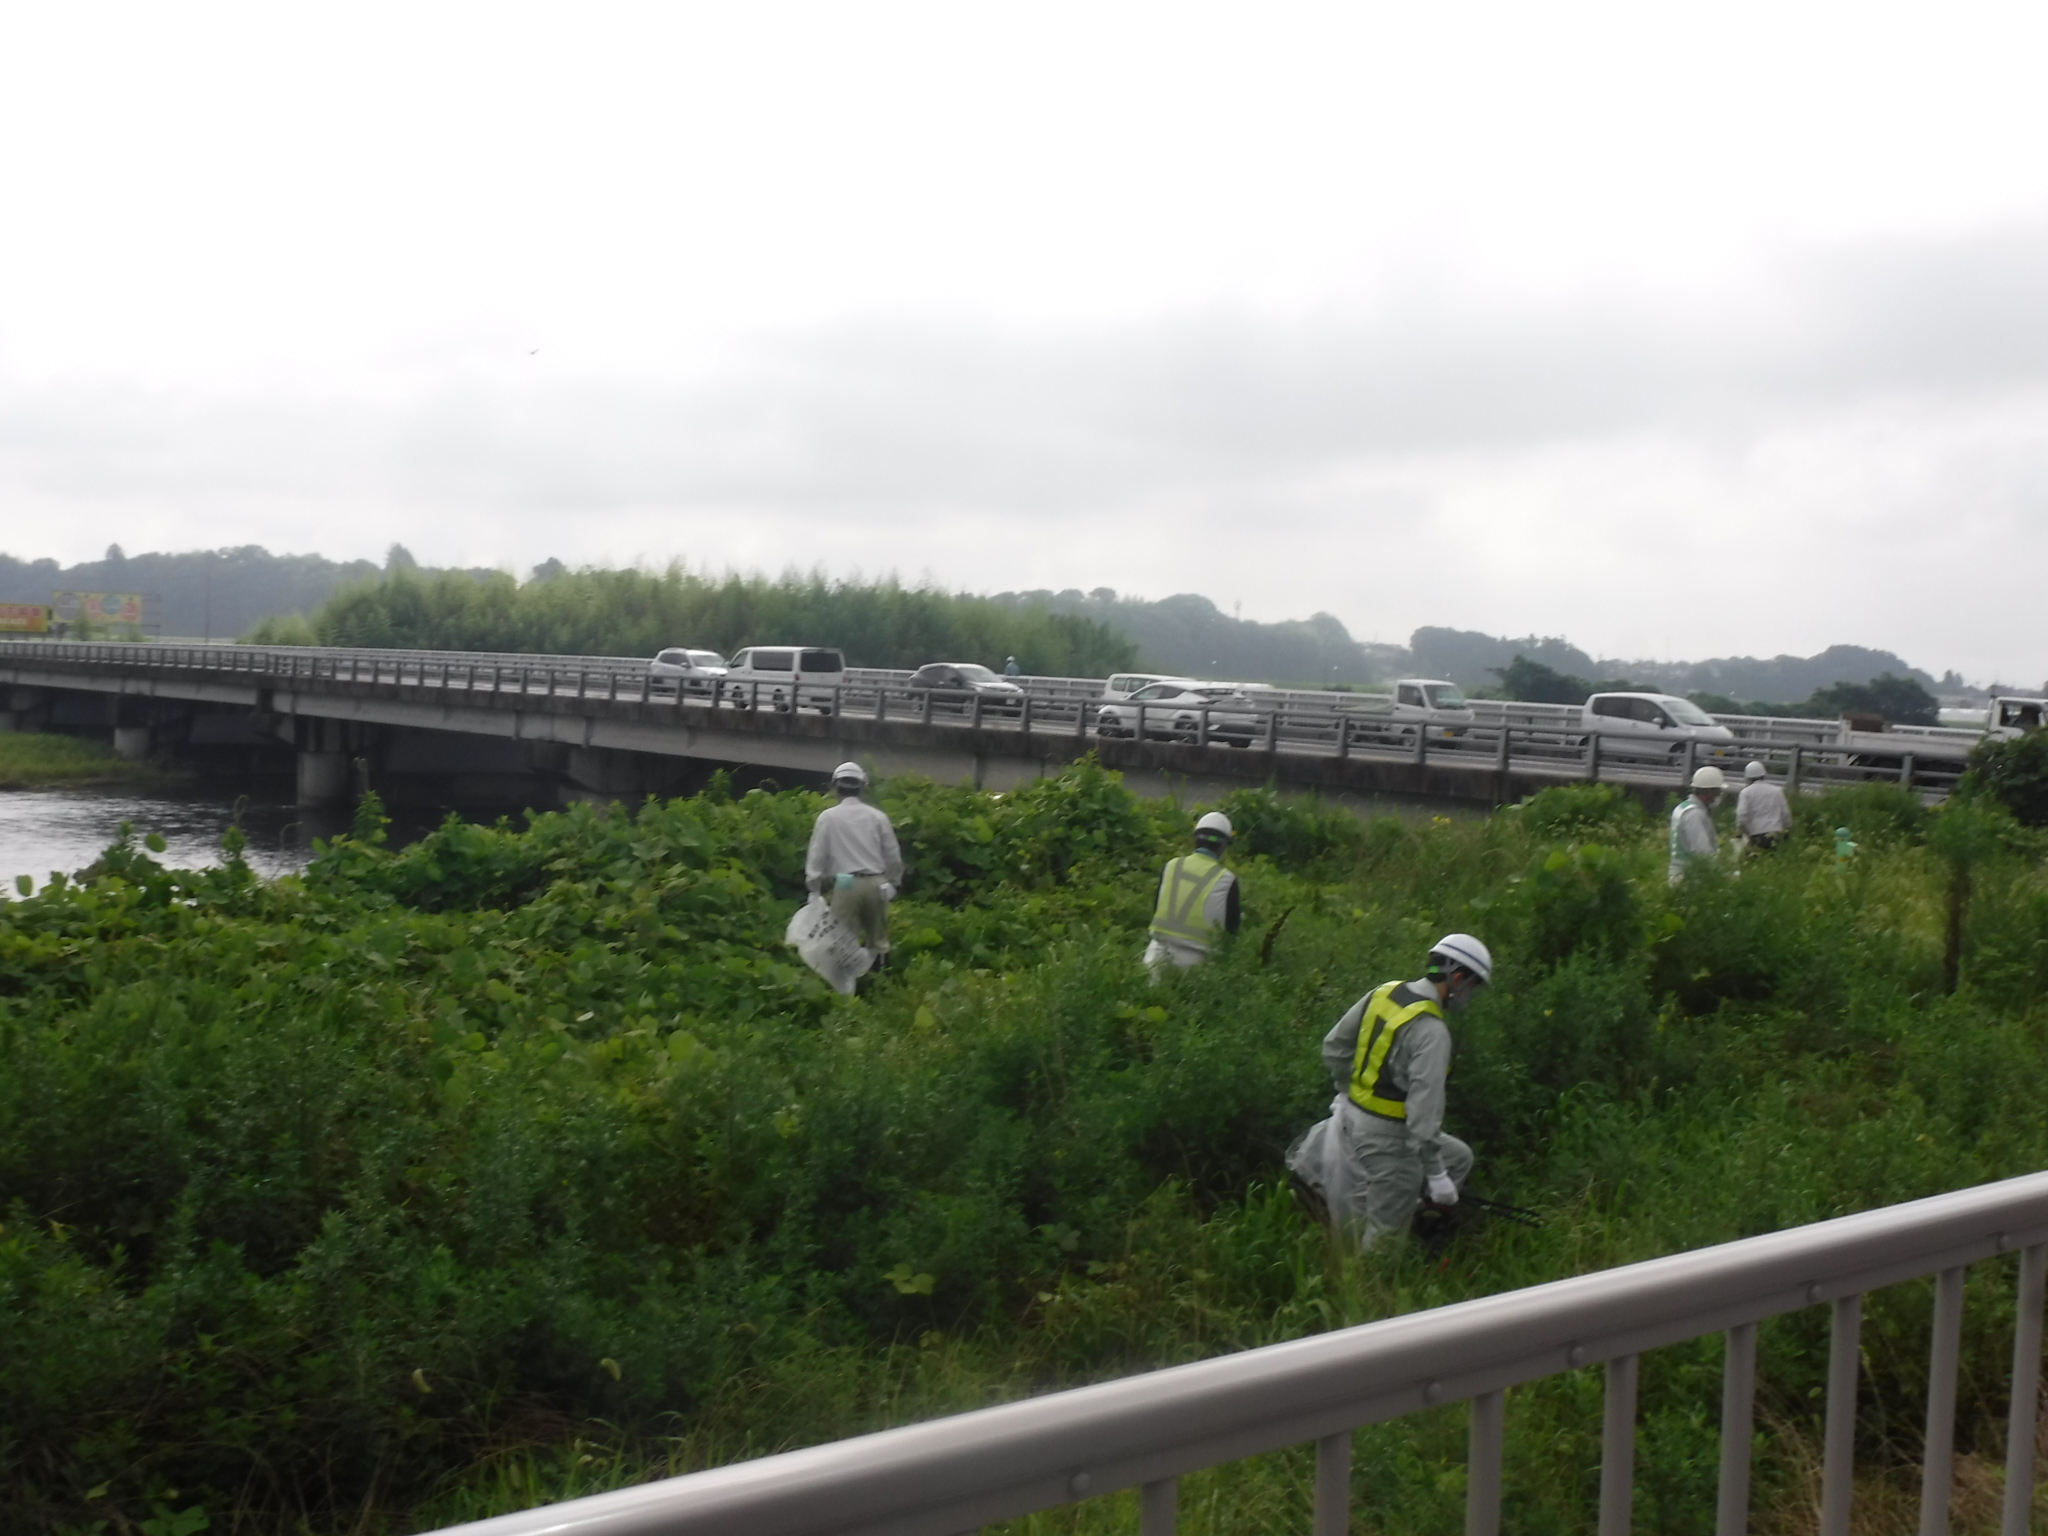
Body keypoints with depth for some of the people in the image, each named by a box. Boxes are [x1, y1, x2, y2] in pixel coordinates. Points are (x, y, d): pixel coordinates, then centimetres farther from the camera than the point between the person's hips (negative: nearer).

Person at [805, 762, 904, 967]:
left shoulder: (828, 816, 1)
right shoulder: (878, 816, 7)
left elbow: (817, 855, 1)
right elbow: (893, 855, 10)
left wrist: (814, 887, 8)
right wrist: (892, 883, 23)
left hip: (845, 884, -3)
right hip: (875, 883, 3)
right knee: (878, 941, 11)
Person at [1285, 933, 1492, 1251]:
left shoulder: (1383, 994, 1)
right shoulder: (1431, 1031, -24)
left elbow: (1334, 1047, 12)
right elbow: (1424, 1105, -27)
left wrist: (1346, 1092, 28)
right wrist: (1436, 1175, -21)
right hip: (1388, 1136, -9)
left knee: (1459, 1158, 21)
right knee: (1386, 1231, 4)